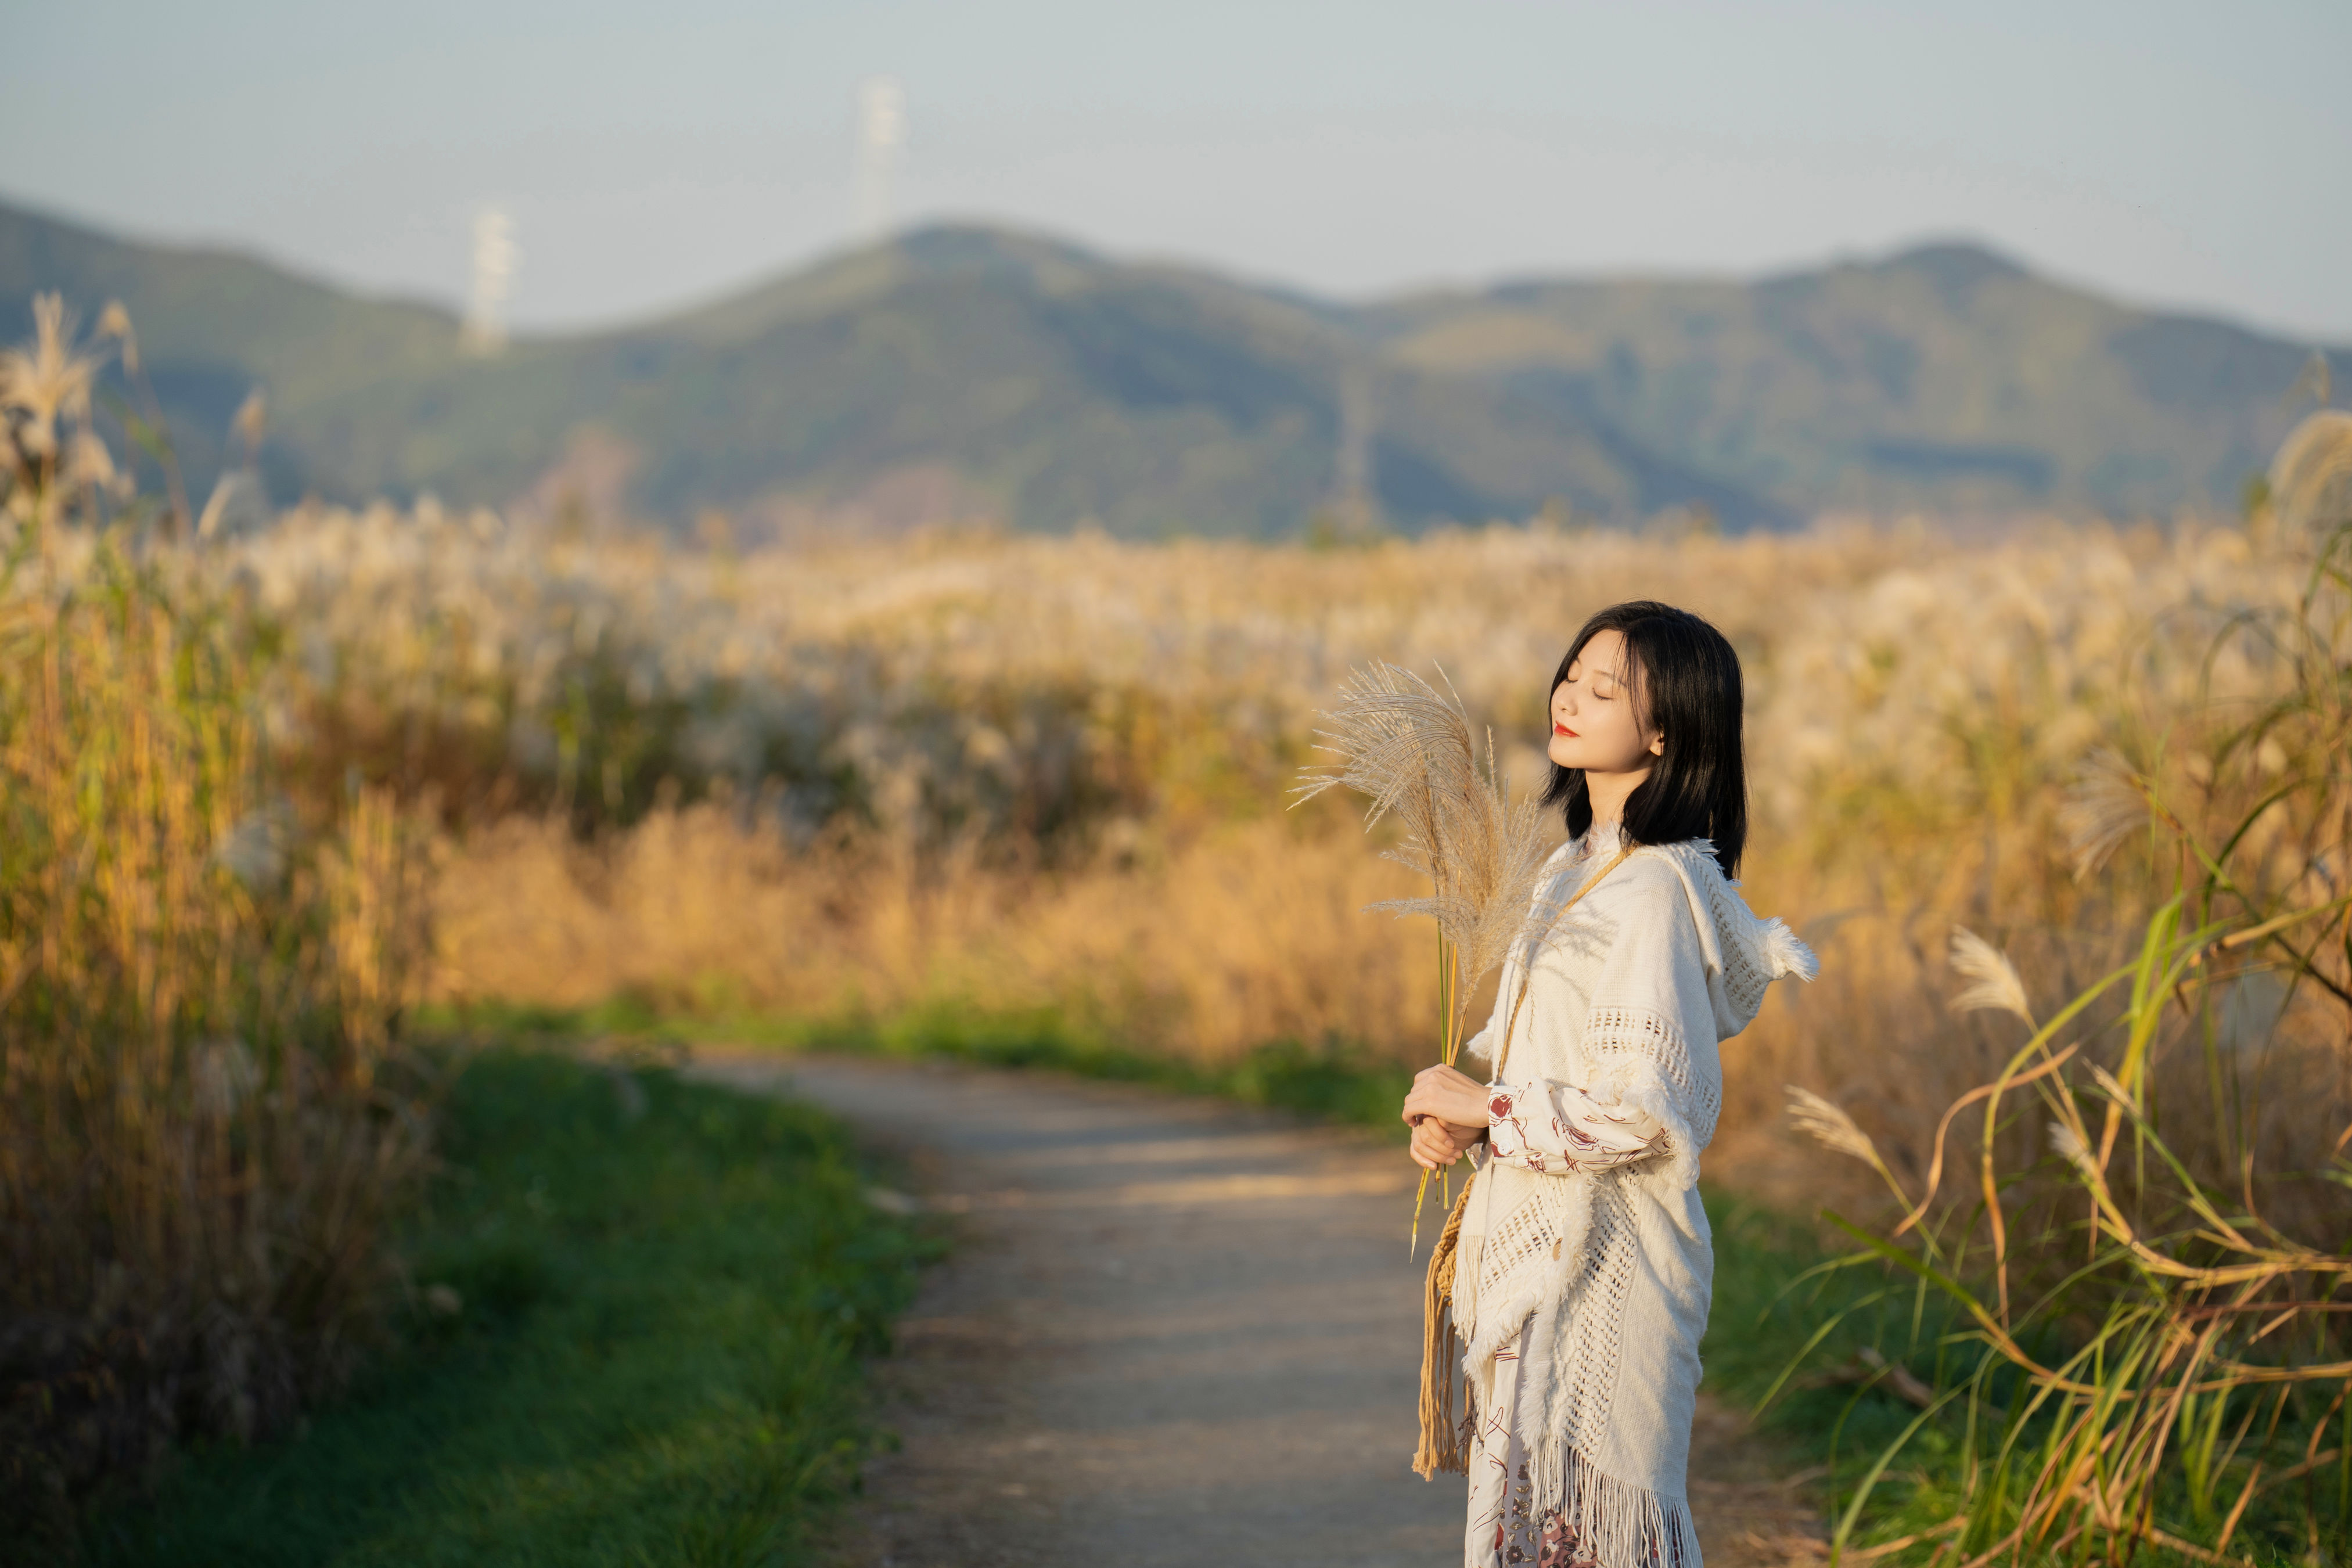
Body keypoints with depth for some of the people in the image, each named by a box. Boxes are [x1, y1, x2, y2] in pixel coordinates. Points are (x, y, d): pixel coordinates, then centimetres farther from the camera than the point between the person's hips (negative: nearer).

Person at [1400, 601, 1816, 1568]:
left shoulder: (1654, 892, -18)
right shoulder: (1580, 867, 11)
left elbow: (1647, 1112, -23)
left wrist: (1487, 1111, -14)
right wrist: (1458, 1115, 3)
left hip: (1602, 1261, -9)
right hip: (1542, 1242, 9)